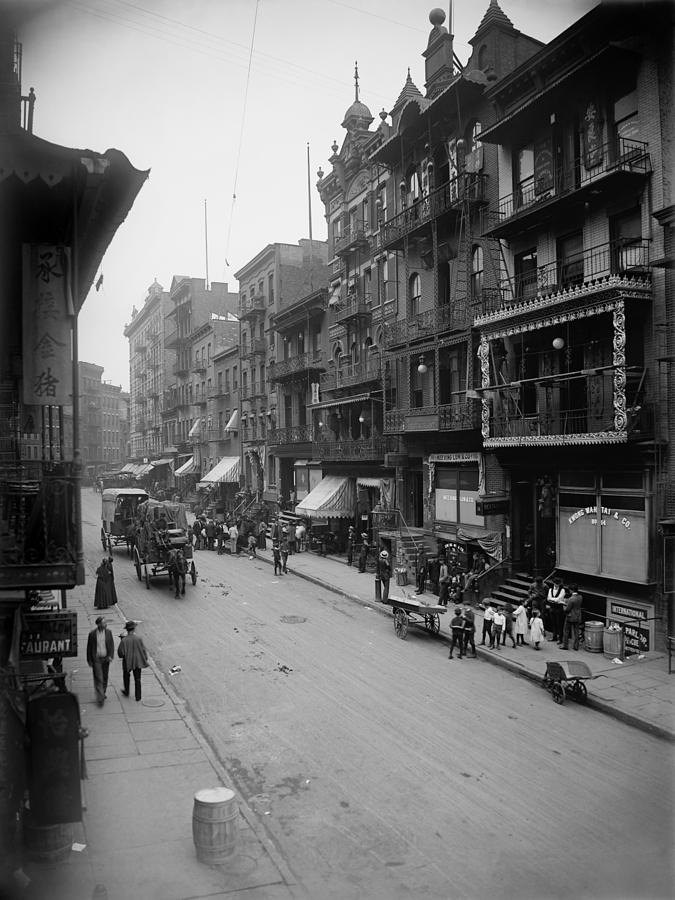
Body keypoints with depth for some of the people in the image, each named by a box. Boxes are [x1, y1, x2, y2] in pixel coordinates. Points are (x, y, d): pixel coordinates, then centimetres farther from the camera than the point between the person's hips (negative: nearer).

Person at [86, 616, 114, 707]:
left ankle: (103, 693, 32)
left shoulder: (108, 632, -3)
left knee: (105, 678, 14)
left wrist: (110, 656, -12)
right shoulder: (92, 634, -10)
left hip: (105, 658, 3)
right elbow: (89, 647, -2)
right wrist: (89, 660, 0)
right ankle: (100, 698, -3)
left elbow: (112, 645, 1)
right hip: (96, 659, -3)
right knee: (98, 679, -6)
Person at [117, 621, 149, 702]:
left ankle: (126, 692, 44)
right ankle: (138, 697, 22)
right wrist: (145, 660, 7)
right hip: (138, 662, 0)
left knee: (126, 676, 29)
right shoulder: (139, 639, -17)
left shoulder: (124, 640, -21)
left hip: (127, 662, 0)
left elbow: (120, 653, -15)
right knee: (137, 679, 16)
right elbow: (143, 650, -9)